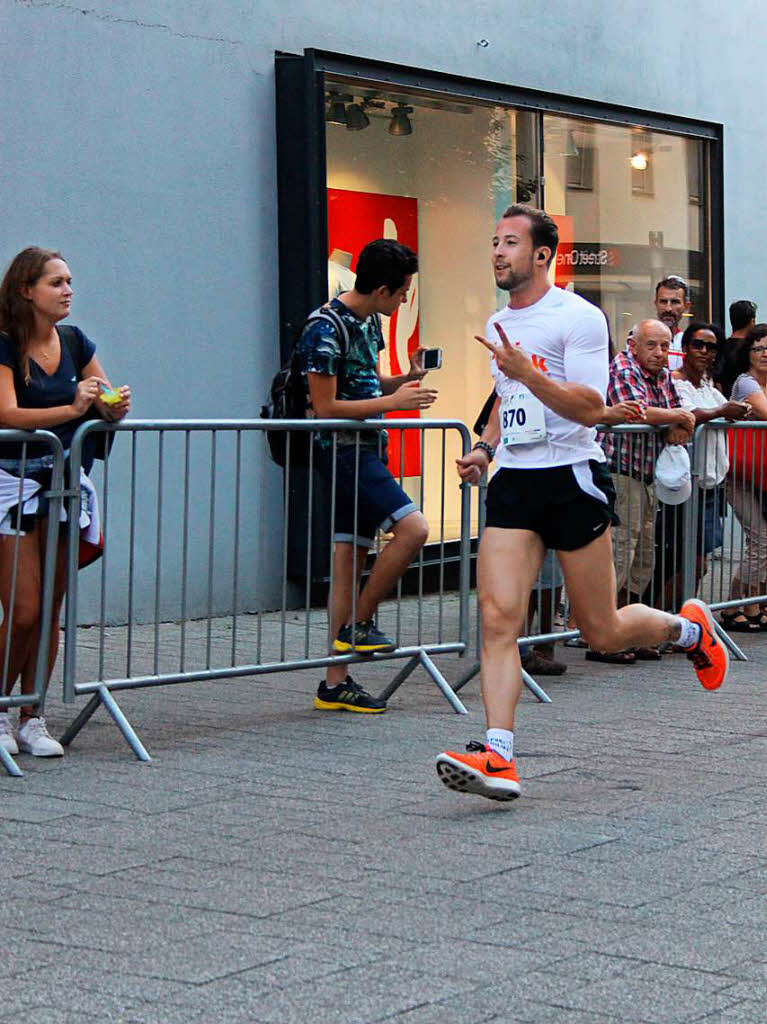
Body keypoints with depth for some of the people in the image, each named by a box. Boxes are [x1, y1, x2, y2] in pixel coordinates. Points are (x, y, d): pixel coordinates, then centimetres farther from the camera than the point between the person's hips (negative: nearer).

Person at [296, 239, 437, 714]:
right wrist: (393, 402, -16)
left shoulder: (370, 321, 13)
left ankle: (335, 684, 8)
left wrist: (408, 376, 7)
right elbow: (326, 407, -17)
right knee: (413, 528, -19)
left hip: (365, 449, 9)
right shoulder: (327, 328, -15)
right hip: (343, 449, -9)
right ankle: (359, 624, -3)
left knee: (351, 559, 6)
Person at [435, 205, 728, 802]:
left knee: (602, 631, 3)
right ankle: (498, 758, -16)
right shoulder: (499, 326, 15)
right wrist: (484, 449, 14)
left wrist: (526, 371, -27)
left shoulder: (578, 317, -8)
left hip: (572, 477, -6)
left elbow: (590, 407, -17)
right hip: (513, 482, 6)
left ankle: (688, 627, 34)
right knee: (498, 617, -12)